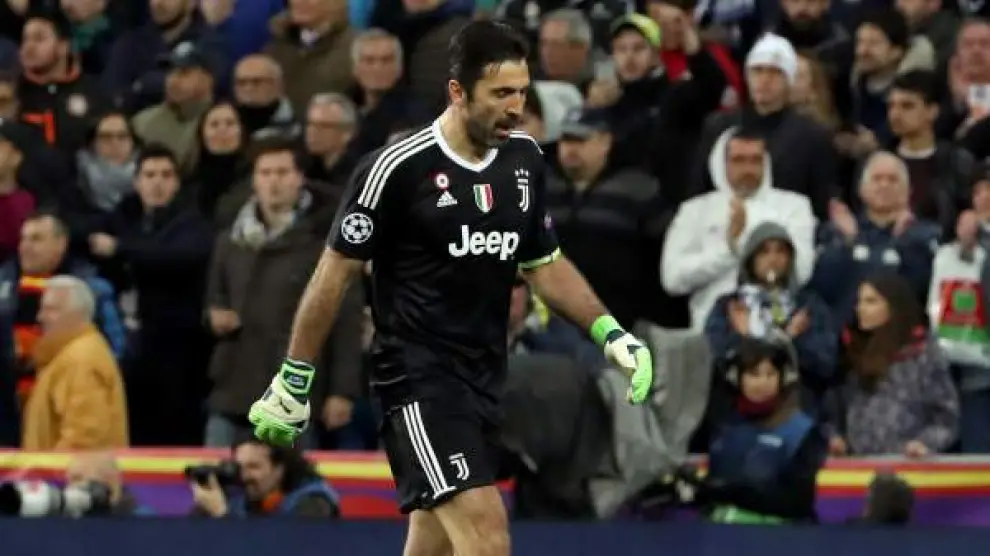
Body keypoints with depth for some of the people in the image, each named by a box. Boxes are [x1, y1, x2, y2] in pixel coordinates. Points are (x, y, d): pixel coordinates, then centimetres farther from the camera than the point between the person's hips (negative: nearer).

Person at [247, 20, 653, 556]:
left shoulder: (524, 158, 7)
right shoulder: (397, 169, -13)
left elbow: (544, 263, 19)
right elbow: (336, 272, -5)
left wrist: (610, 332, 6)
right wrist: (293, 380, -4)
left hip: (483, 380, 7)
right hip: (417, 376, -7)